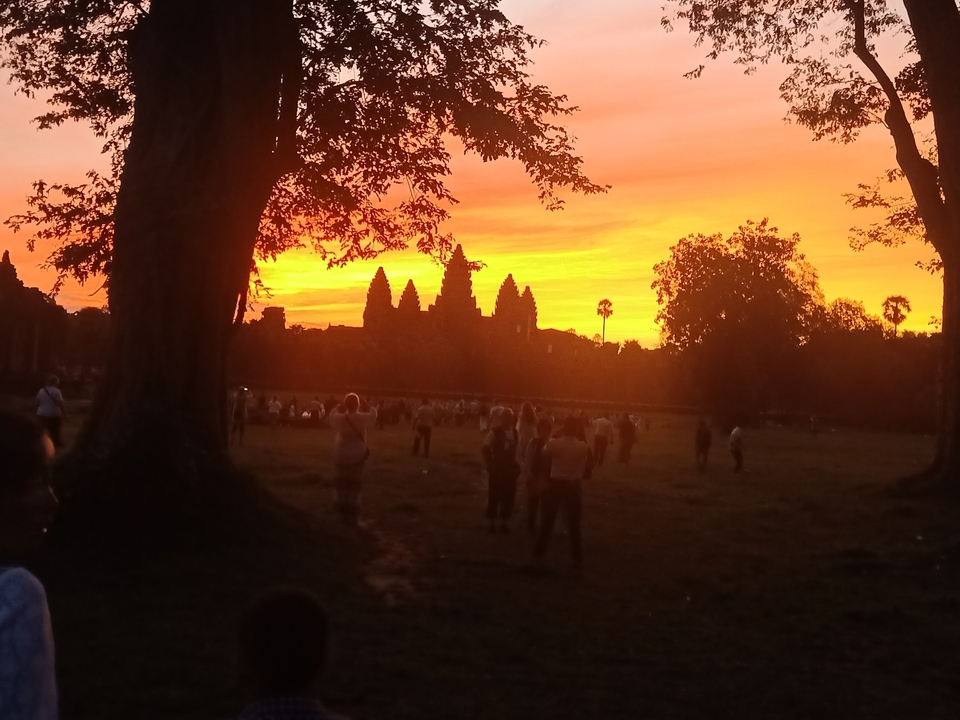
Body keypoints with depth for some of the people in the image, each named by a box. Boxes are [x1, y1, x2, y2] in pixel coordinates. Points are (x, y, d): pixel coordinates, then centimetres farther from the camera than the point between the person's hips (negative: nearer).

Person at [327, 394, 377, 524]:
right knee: (354, 486, 5)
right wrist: (363, 402, 12)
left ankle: (344, 514, 13)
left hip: (341, 455, 1)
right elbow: (373, 413, 11)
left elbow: (332, 414, 16)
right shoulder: (363, 418, -11)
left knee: (342, 485, 10)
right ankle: (352, 516, 5)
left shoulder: (339, 418, -8)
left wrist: (341, 405, 13)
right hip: (357, 456, -1)